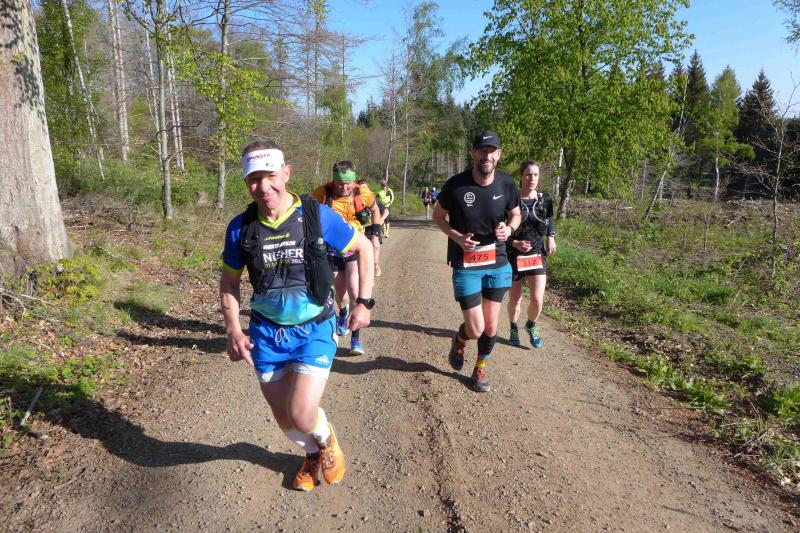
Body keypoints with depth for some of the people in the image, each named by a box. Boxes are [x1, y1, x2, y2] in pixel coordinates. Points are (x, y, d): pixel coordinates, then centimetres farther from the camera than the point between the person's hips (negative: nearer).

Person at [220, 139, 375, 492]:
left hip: (314, 330, -3)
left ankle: (327, 440, 24)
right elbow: (229, 282, 7)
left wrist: (364, 303, -5)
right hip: (266, 332, 3)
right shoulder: (240, 227, -7)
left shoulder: (317, 215, -15)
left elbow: (364, 248, -1)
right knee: (283, 418, 11)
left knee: (301, 415, -13)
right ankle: (312, 455, 45)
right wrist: (233, 331, -4)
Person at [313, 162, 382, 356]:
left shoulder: (363, 193, -11)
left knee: (355, 292, -14)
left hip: (355, 249, -1)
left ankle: (356, 339, -3)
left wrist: (375, 234, 6)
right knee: (341, 293, 12)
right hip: (331, 250, 1)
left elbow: (375, 210, 11)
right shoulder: (321, 194, -14)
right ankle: (343, 314, 49)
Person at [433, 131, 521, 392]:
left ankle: (480, 369, 36)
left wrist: (509, 228, -12)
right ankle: (459, 341, 34)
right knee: (476, 329, -4)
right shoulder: (456, 185, -13)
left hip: (498, 264, 3)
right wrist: (457, 237, -17)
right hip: (466, 265, -3)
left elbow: (516, 214, 12)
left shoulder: (507, 184, -5)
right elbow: (438, 216, 1)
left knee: (491, 327, 10)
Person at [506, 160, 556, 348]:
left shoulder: (545, 199, 0)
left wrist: (551, 237, 1)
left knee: (537, 300, -7)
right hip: (513, 256, -2)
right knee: (515, 299, 9)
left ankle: (531, 326, 25)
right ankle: (514, 329, 37)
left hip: (537, 255, 2)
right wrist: (514, 243, -19)